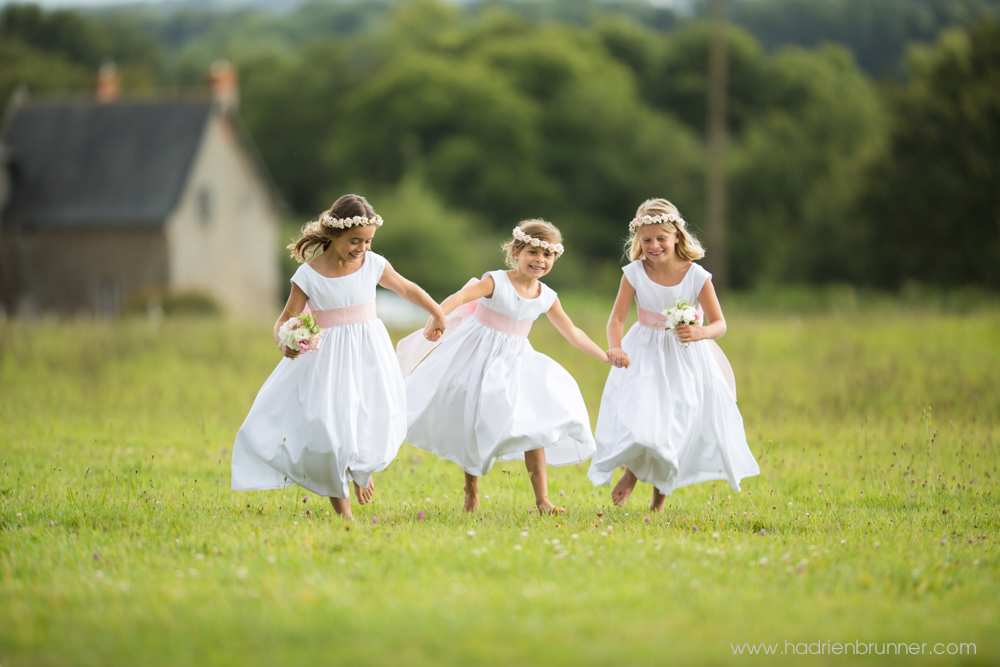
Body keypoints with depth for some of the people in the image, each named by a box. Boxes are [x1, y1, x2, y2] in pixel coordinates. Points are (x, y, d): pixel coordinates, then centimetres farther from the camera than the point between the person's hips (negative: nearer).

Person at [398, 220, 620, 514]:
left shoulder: (547, 297, -1)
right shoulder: (497, 282, -17)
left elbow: (572, 332, 13)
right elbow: (460, 297, -33)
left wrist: (605, 356, 9)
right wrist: (436, 318, -52)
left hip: (516, 361, 4)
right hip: (480, 357, -4)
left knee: (533, 426, -8)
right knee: (474, 424, 5)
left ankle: (542, 499, -7)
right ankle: (471, 489, 27)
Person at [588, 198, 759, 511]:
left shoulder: (696, 276, -11)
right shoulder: (635, 274, -8)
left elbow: (719, 324, -8)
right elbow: (617, 318, -8)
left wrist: (700, 332, -30)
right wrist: (615, 347, -29)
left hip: (686, 359, 0)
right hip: (645, 356, 0)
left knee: (678, 424, 4)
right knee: (640, 417, -15)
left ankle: (661, 491, 29)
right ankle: (633, 470, 19)